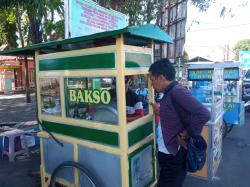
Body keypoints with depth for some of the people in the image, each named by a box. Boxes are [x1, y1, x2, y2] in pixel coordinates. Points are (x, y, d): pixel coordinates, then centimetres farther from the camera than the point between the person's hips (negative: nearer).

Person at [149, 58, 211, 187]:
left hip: (174, 156, -9)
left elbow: (204, 114, -30)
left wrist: (186, 136, -21)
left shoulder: (177, 91, -21)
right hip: (167, 153, 9)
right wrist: (161, 112, 9)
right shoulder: (170, 93, 8)